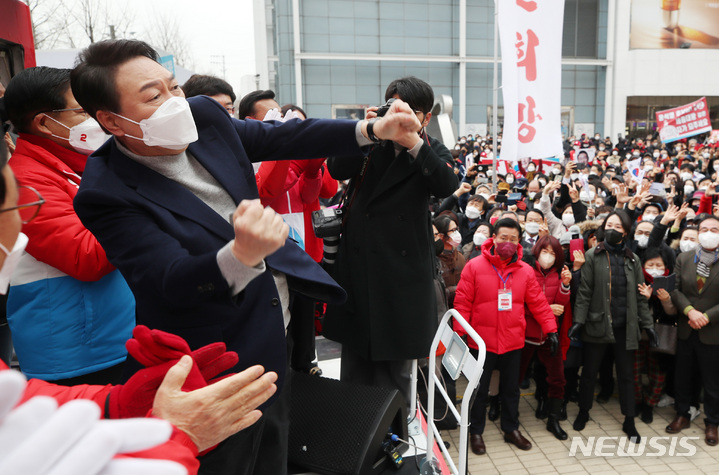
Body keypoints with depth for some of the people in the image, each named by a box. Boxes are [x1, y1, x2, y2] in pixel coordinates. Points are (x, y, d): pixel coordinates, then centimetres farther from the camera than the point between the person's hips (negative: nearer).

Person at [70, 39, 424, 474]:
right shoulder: (107, 194, -24)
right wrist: (243, 255, -51)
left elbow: (282, 137, 5)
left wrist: (373, 130, -2)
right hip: (222, 362, -6)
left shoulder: (202, 115, -6)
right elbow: (171, 281, -30)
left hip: (277, 331, 7)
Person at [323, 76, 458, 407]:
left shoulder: (432, 151, 5)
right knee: (354, 361, 15)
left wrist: (414, 143, -23)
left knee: (395, 366, 10)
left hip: (404, 266, -1)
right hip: (358, 264, 2)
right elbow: (337, 170, -10)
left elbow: (446, 187, -15)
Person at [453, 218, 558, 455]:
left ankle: (511, 429, 38)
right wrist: (460, 333, -11)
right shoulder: (474, 266, -9)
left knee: (511, 389, 19)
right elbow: (462, 302, -8)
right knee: (479, 389, 11)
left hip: (513, 342, 3)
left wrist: (551, 329, 0)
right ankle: (476, 432, 29)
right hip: (482, 341, -3)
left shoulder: (525, 270, 1)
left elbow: (538, 303, 5)